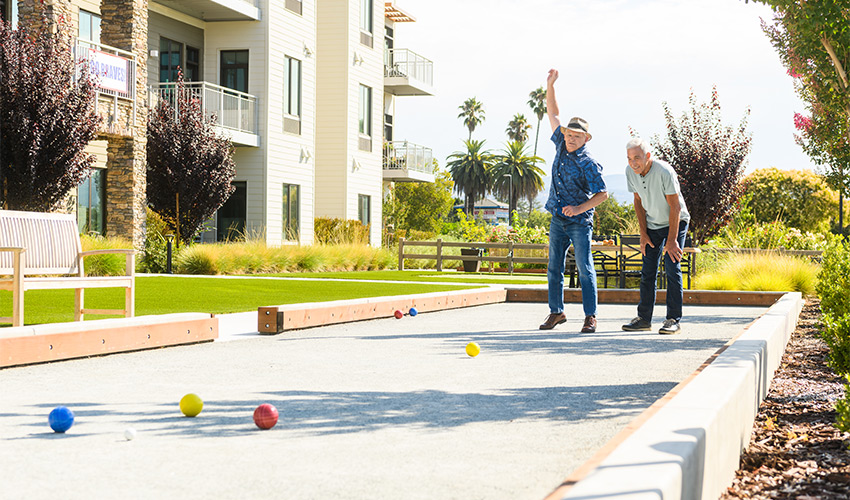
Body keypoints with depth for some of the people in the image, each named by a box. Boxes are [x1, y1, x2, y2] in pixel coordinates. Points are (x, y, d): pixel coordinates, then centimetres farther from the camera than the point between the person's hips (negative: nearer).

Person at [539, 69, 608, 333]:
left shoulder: (588, 164, -14)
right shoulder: (561, 145, 4)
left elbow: (602, 193, -13)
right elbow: (552, 113, 13)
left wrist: (580, 208, -25)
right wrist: (550, 85, 6)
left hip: (579, 222, -6)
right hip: (557, 220, 6)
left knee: (585, 269, -6)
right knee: (554, 267, 9)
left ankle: (590, 316, -4)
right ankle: (556, 311, 18)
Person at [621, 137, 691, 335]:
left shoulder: (664, 172, -29)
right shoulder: (630, 172, -11)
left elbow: (675, 207, -24)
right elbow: (639, 202, 2)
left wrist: (672, 240, -24)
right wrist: (643, 233, -1)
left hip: (676, 222, -5)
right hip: (653, 224, 5)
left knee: (672, 267, -14)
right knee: (647, 271, 1)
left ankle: (673, 320, -11)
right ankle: (644, 318, 7)